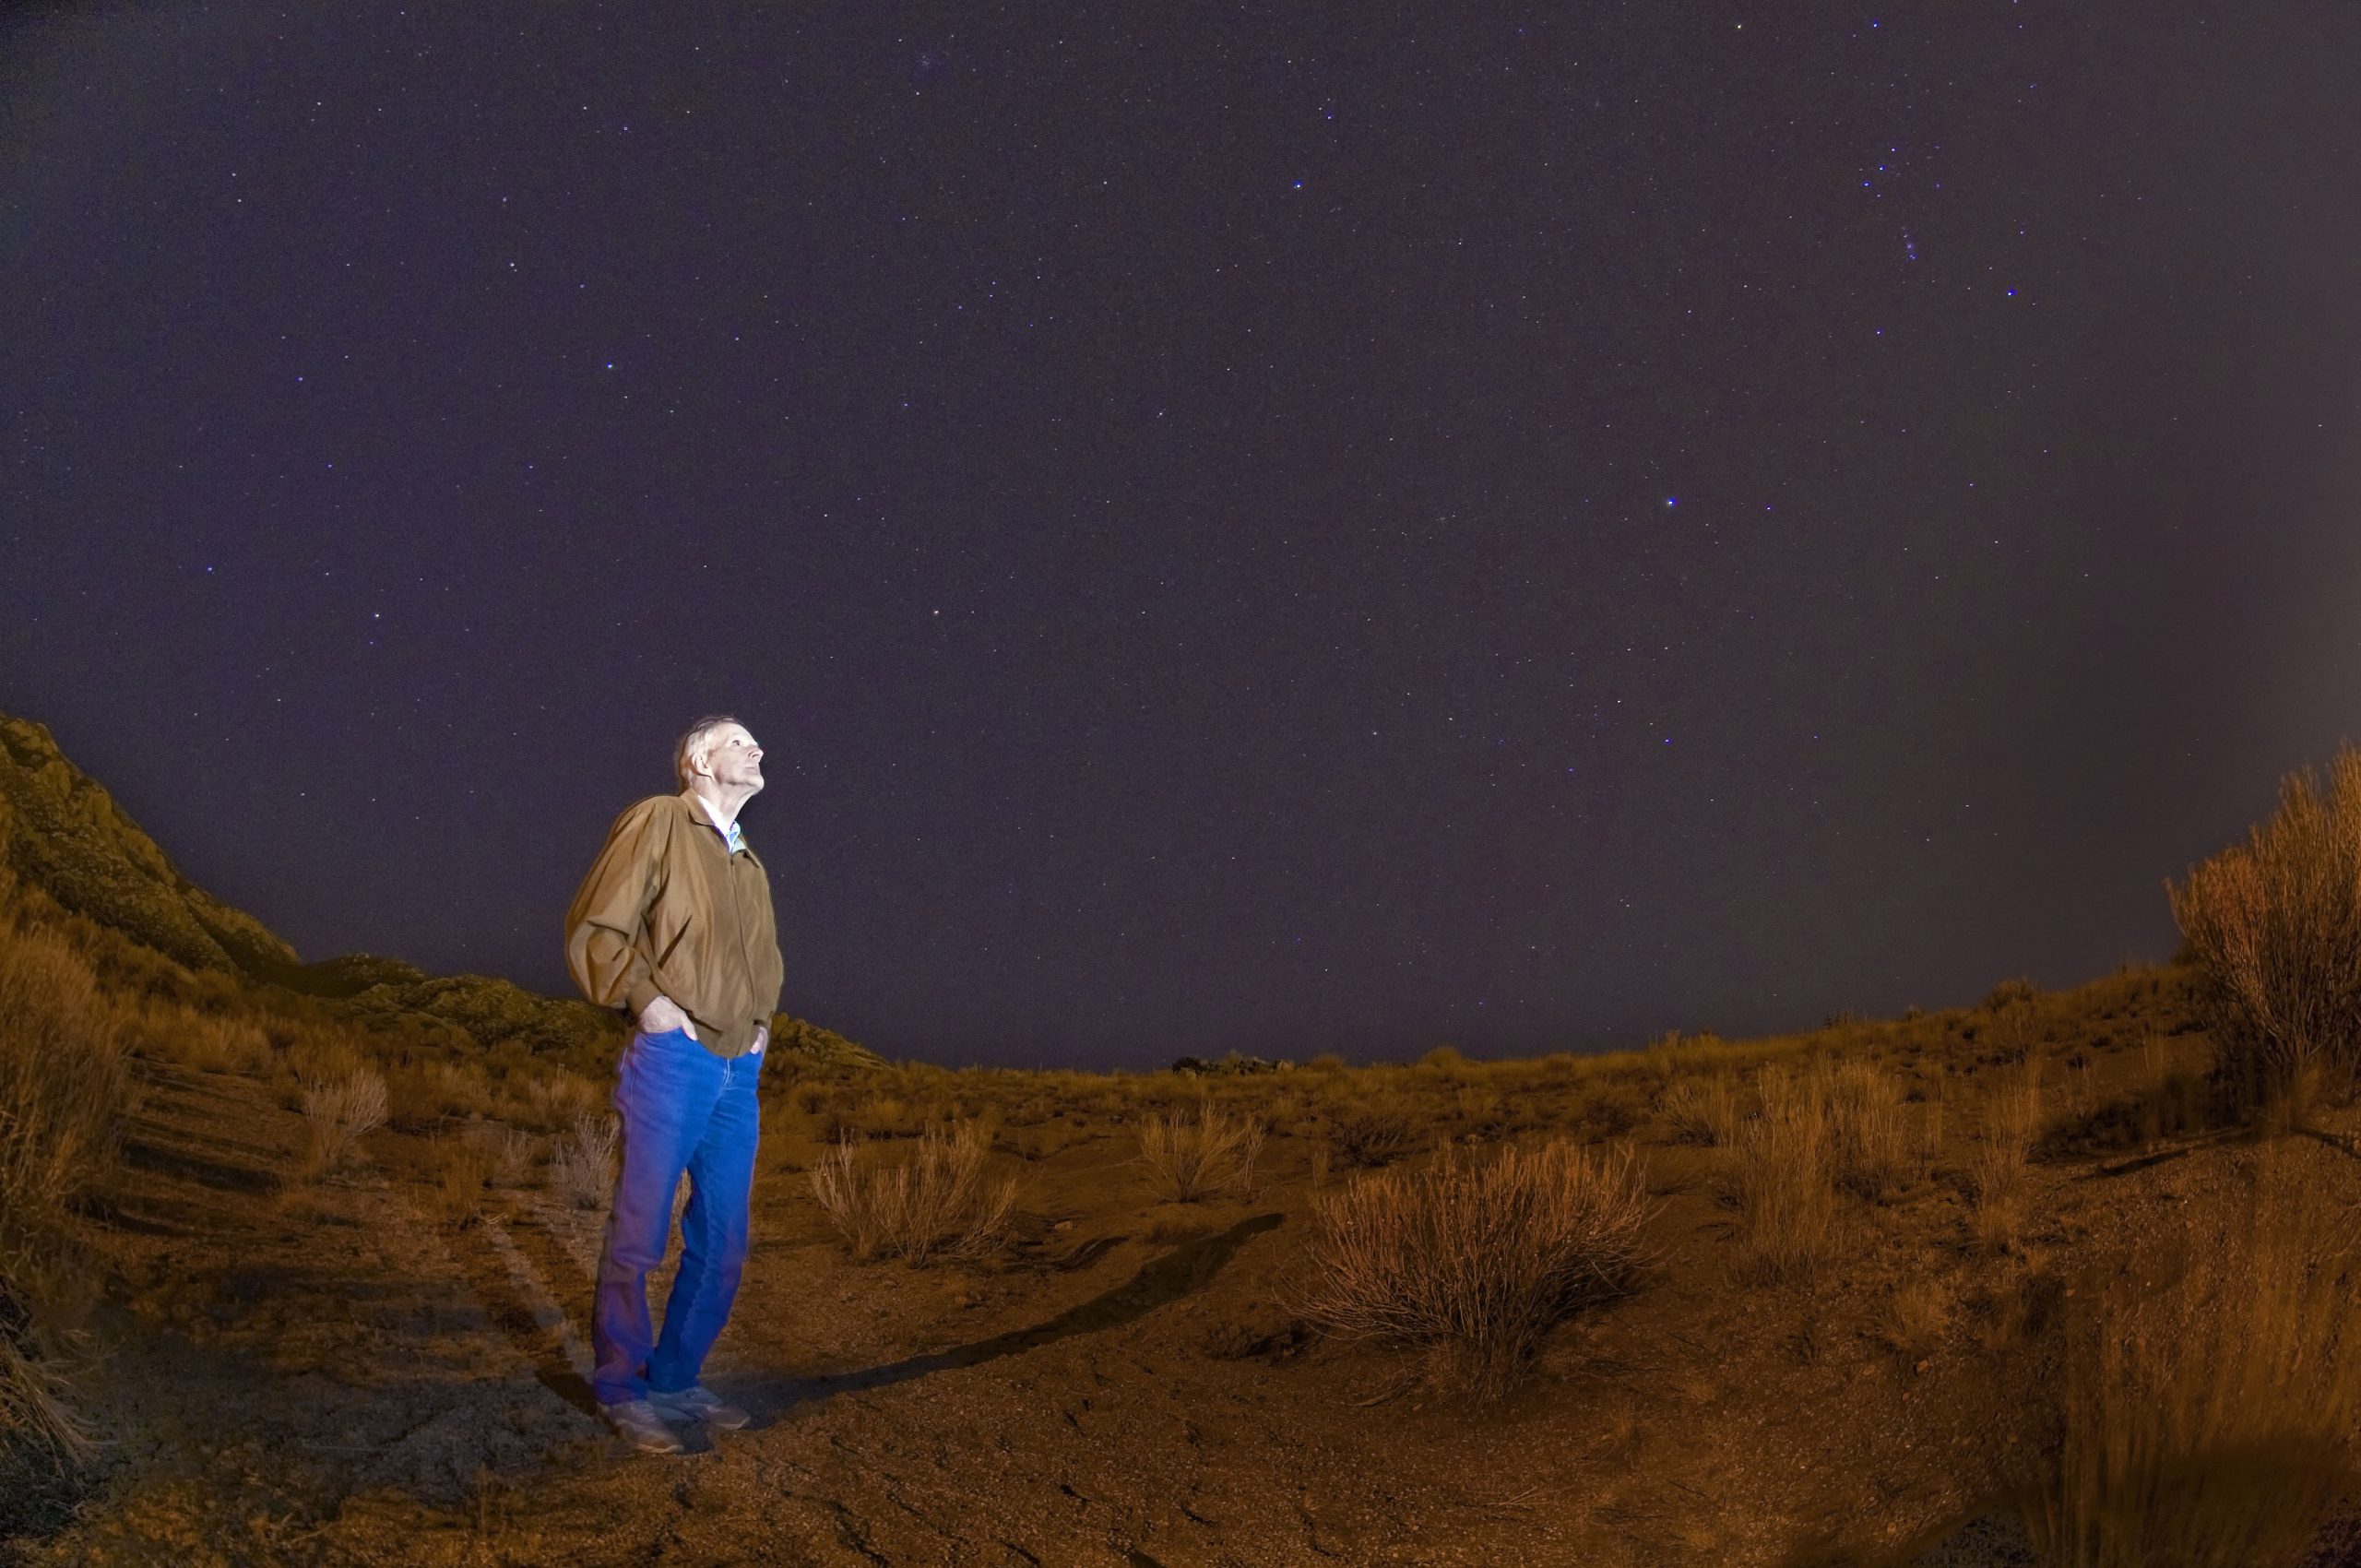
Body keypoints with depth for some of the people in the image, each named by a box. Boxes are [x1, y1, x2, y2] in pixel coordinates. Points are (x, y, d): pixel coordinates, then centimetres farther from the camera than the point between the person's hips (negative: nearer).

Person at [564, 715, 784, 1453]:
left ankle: (677, 1378, 21)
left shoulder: (751, 865, 19)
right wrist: (645, 1000, -13)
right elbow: (594, 928, -6)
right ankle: (622, 1387, 10)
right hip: (673, 1059, -7)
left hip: (739, 1071, 7)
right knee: (639, 1233, -2)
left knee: (723, 1241, 9)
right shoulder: (659, 822, -1)